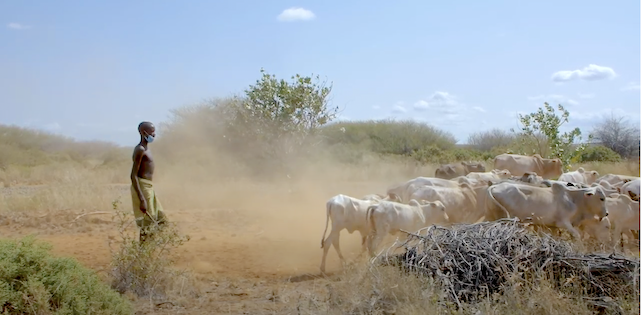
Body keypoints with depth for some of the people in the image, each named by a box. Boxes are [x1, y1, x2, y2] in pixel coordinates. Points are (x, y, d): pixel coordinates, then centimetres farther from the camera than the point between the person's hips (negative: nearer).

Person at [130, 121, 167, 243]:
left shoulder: (146, 149, 15)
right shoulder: (140, 149, -14)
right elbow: (133, 175, -20)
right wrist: (142, 199, -26)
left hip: (149, 187, 10)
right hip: (142, 188, -10)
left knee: (161, 219, 12)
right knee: (147, 222, -7)